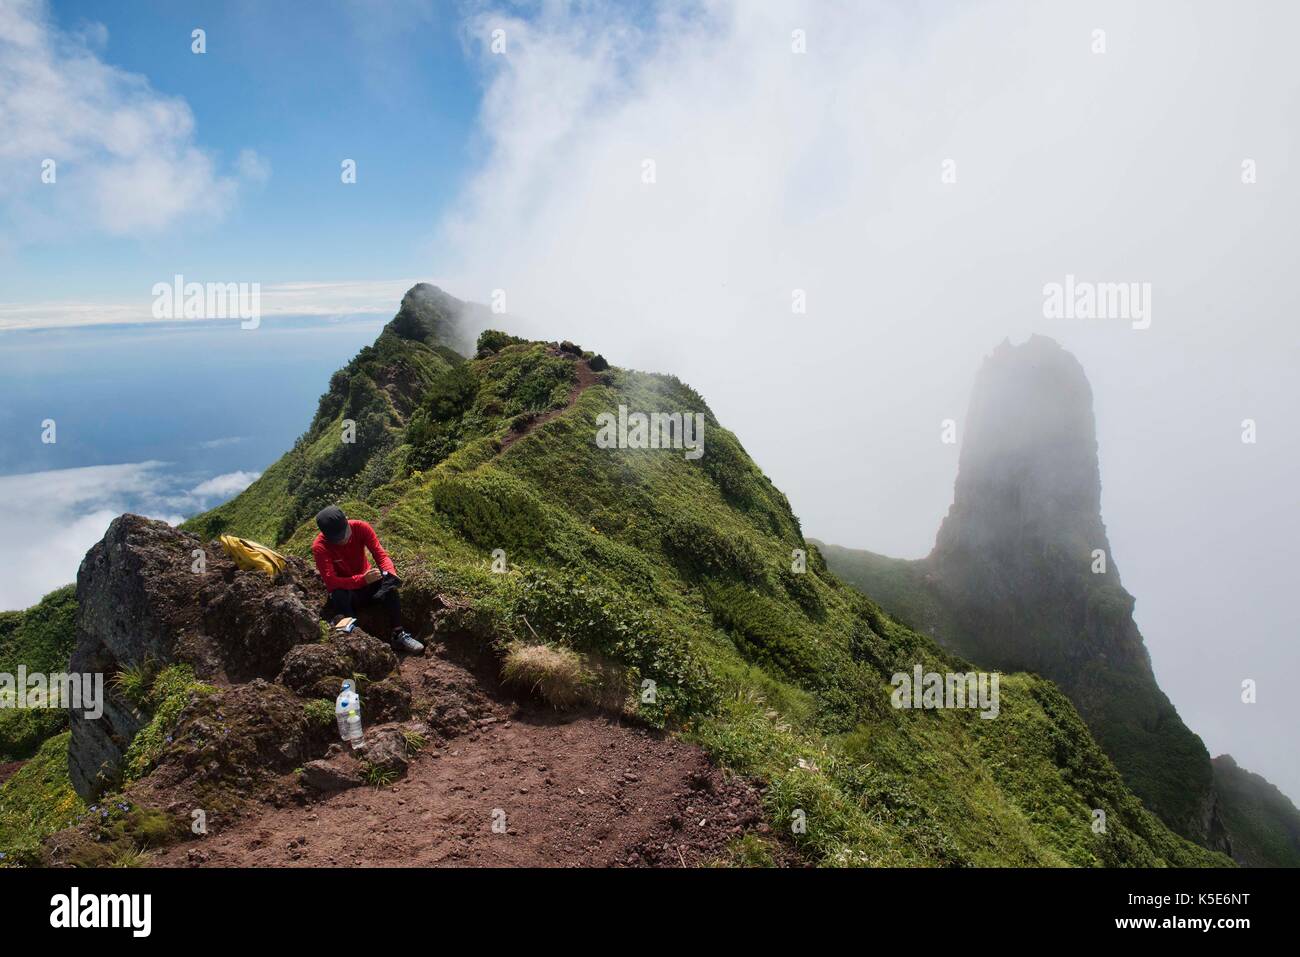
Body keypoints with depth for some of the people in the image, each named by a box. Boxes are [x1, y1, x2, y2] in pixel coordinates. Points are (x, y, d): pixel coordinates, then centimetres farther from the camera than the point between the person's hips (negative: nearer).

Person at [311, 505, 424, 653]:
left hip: (367, 582, 3)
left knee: (389, 582, -29)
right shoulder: (319, 546, -24)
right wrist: (362, 579, -43)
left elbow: (380, 554, -20)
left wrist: (390, 573, -41)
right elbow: (331, 582, -30)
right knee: (338, 595, -37)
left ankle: (399, 635, -27)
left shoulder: (361, 528, -17)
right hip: (345, 591, -3)